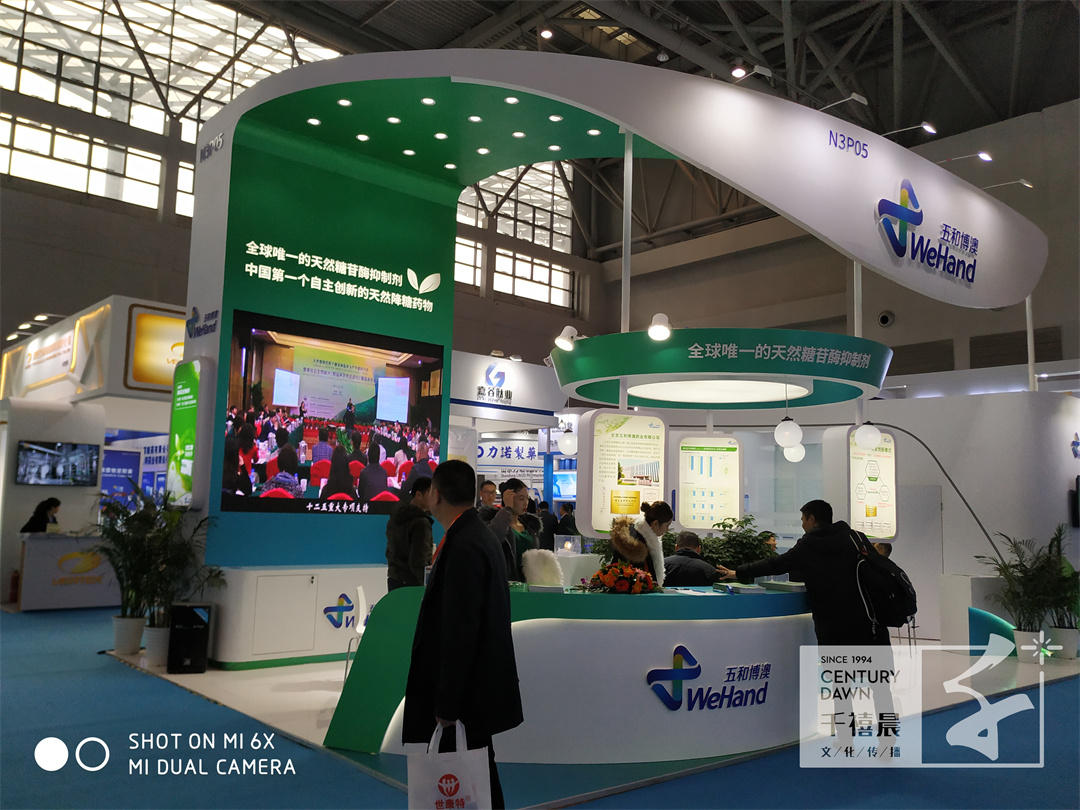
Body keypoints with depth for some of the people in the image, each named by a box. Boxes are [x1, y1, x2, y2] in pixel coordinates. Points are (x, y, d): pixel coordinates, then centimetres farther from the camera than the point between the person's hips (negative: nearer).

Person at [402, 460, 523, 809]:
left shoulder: (464, 547, -22)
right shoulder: (478, 535, 9)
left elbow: (460, 631, -23)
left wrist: (447, 704, -18)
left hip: (468, 690, -9)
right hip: (478, 685, 9)